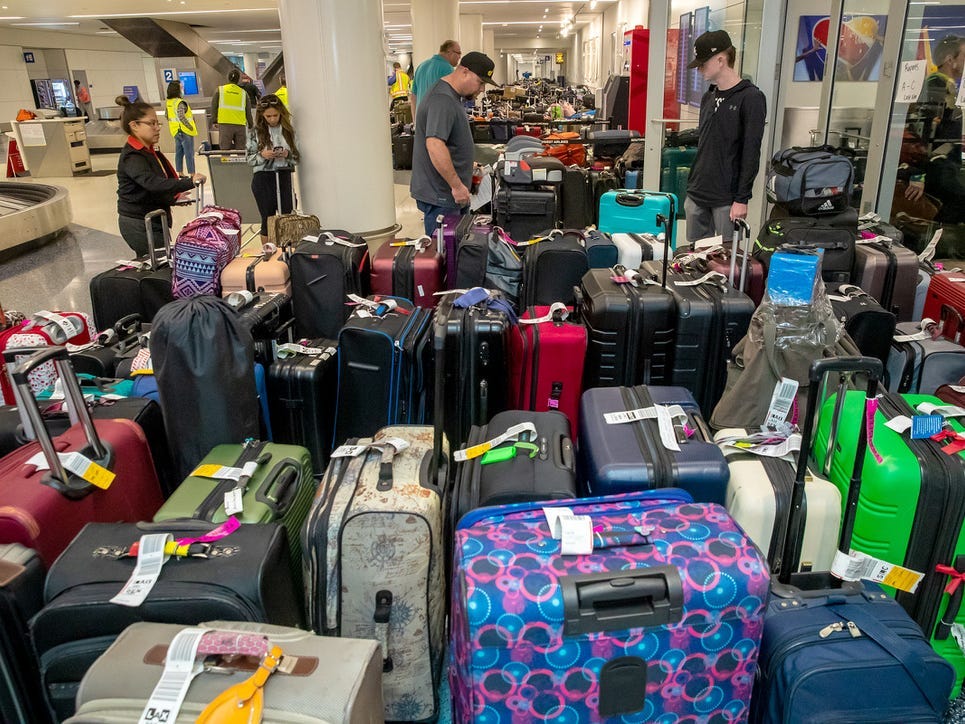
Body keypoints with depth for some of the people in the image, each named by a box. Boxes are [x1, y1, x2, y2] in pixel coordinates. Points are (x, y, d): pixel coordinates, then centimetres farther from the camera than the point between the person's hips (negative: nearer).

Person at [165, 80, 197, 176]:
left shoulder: (169, 102, 7)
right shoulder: (180, 103, -19)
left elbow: (168, 116, 16)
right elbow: (181, 117, -29)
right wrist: (190, 127, -19)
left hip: (175, 131, 8)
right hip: (185, 131, -8)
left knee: (179, 153, 14)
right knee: (189, 154, -3)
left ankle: (179, 173, 19)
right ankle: (192, 174, 0)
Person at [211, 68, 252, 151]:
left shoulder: (220, 90, 6)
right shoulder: (243, 93, 8)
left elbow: (213, 107, 6)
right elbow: (248, 112, 9)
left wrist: (214, 120, 15)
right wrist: (251, 125, 19)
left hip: (225, 124, -1)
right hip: (240, 125, 1)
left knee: (225, 150, 1)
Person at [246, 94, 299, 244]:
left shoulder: (288, 131, 5)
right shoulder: (255, 133, 1)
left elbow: (296, 157, 7)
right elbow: (250, 158, 2)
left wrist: (287, 154, -13)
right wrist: (262, 155, -17)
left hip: (284, 177, 1)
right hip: (263, 177, -1)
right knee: (268, 219, 4)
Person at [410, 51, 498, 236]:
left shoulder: (451, 96, 15)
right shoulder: (442, 100, -20)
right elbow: (434, 145, -30)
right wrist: (457, 186, -26)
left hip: (445, 192, 11)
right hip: (439, 196, -10)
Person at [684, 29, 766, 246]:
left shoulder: (750, 98, -9)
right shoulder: (708, 97, 14)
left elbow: (751, 153, -13)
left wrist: (741, 199, -16)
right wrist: (692, 188, 16)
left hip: (726, 200, -7)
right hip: (697, 195, 7)